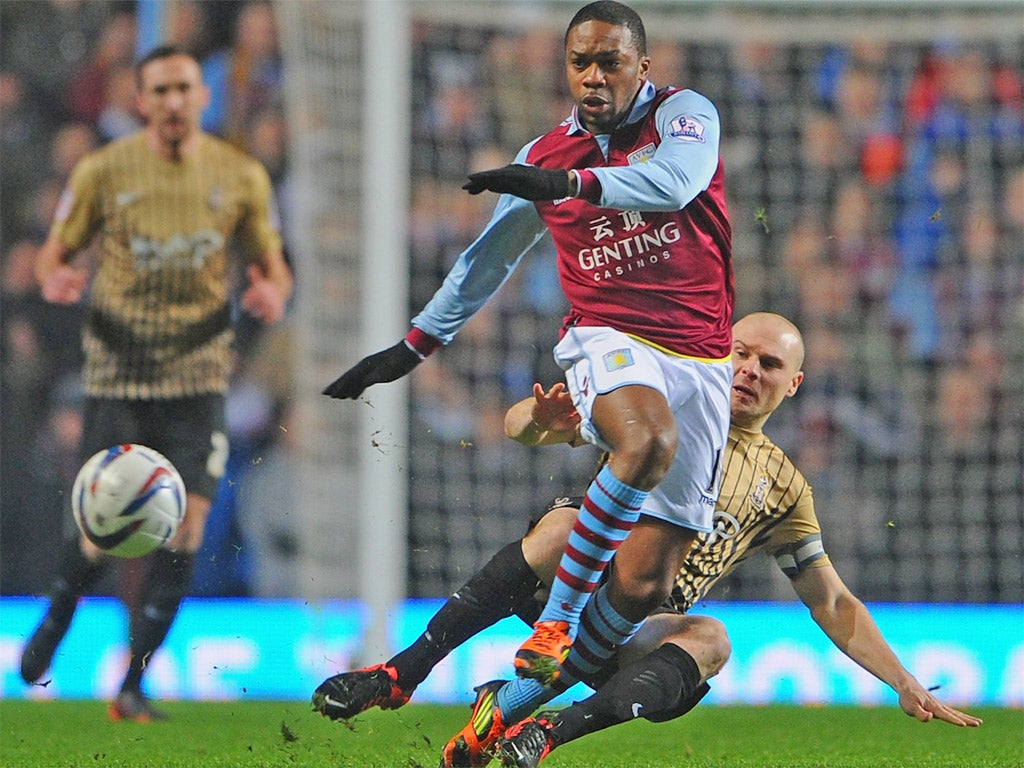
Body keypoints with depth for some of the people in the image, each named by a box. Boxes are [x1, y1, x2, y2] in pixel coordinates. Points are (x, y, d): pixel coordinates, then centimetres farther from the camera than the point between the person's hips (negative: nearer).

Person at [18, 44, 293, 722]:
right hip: (119, 372, -1)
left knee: (186, 525, -11)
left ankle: (133, 683, 1)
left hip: (199, 374, 1)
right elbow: (56, 252, 7)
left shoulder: (241, 176, 2)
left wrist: (273, 293, -12)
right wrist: (55, 278, -17)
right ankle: (57, 619, 29)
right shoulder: (103, 171, -1)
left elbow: (274, 265, 12)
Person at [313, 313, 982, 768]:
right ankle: (400, 674, -38)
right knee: (566, 522, -36)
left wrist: (907, 686, 15)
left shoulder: (783, 488, 21)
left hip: (641, 634, 1)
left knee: (710, 639, -34)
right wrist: (543, 419, -22)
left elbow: (834, 605, 26)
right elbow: (519, 425, 4)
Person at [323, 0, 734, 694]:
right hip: (608, 344, 0)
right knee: (648, 441, -38)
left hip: (700, 362, 0)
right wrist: (410, 349, 22)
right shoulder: (544, 157, 11)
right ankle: (556, 619, -30)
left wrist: (568, 182, -35)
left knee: (643, 587, -7)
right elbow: (488, 260, 23)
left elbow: (677, 181, -23)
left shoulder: (684, 114, 0)